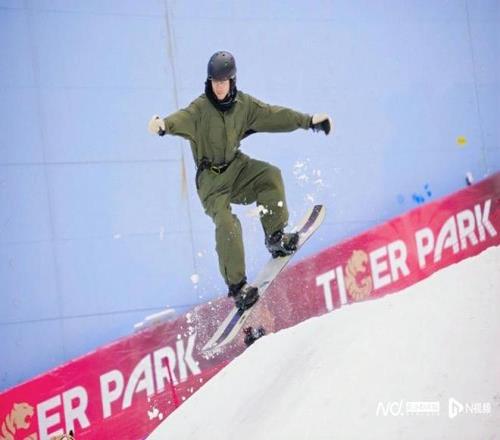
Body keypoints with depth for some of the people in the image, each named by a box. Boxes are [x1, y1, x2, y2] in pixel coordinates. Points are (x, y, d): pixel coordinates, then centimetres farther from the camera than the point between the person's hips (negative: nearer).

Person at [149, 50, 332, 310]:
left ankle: (275, 236, -10)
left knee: (270, 175, -22)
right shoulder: (200, 108, -15)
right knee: (227, 224, -22)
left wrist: (309, 121, 10)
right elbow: (183, 119, -35)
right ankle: (236, 286, -14)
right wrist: (163, 125, -58)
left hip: (237, 168, 5)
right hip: (211, 178, -4)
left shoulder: (244, 104, 0)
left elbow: (274, 115, 8)